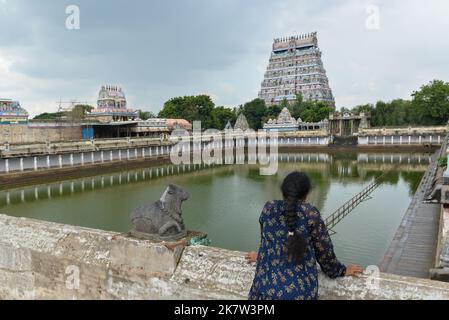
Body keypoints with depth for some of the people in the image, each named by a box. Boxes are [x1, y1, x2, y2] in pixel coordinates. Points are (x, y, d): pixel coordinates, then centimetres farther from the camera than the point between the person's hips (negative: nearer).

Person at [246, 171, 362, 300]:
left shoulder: (268, 208, 1)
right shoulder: (311, 213, -8)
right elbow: (323, 250, 1)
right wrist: (341, 270, 20)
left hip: (267, 288, 2)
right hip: (300, 291, -2)